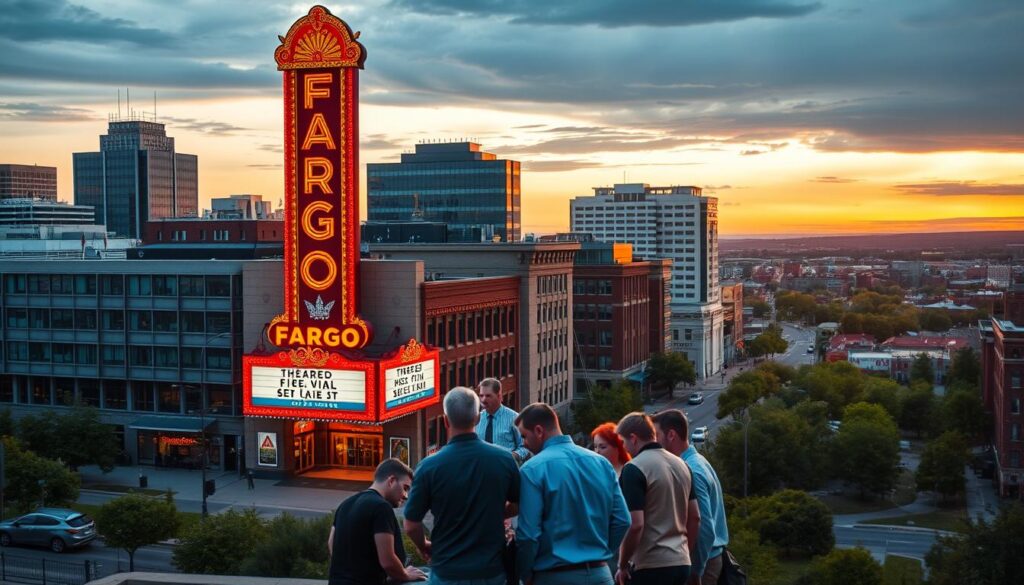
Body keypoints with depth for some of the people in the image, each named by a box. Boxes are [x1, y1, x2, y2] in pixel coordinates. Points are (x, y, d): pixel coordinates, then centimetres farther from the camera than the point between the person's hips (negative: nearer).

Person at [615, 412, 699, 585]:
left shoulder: (634, 469, -13)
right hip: (681, 562, 8)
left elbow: (635, 524, -20)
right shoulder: (681, 464, 12)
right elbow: (695, 516, 16)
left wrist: (623, 564, -8)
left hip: (651, 565, -8)